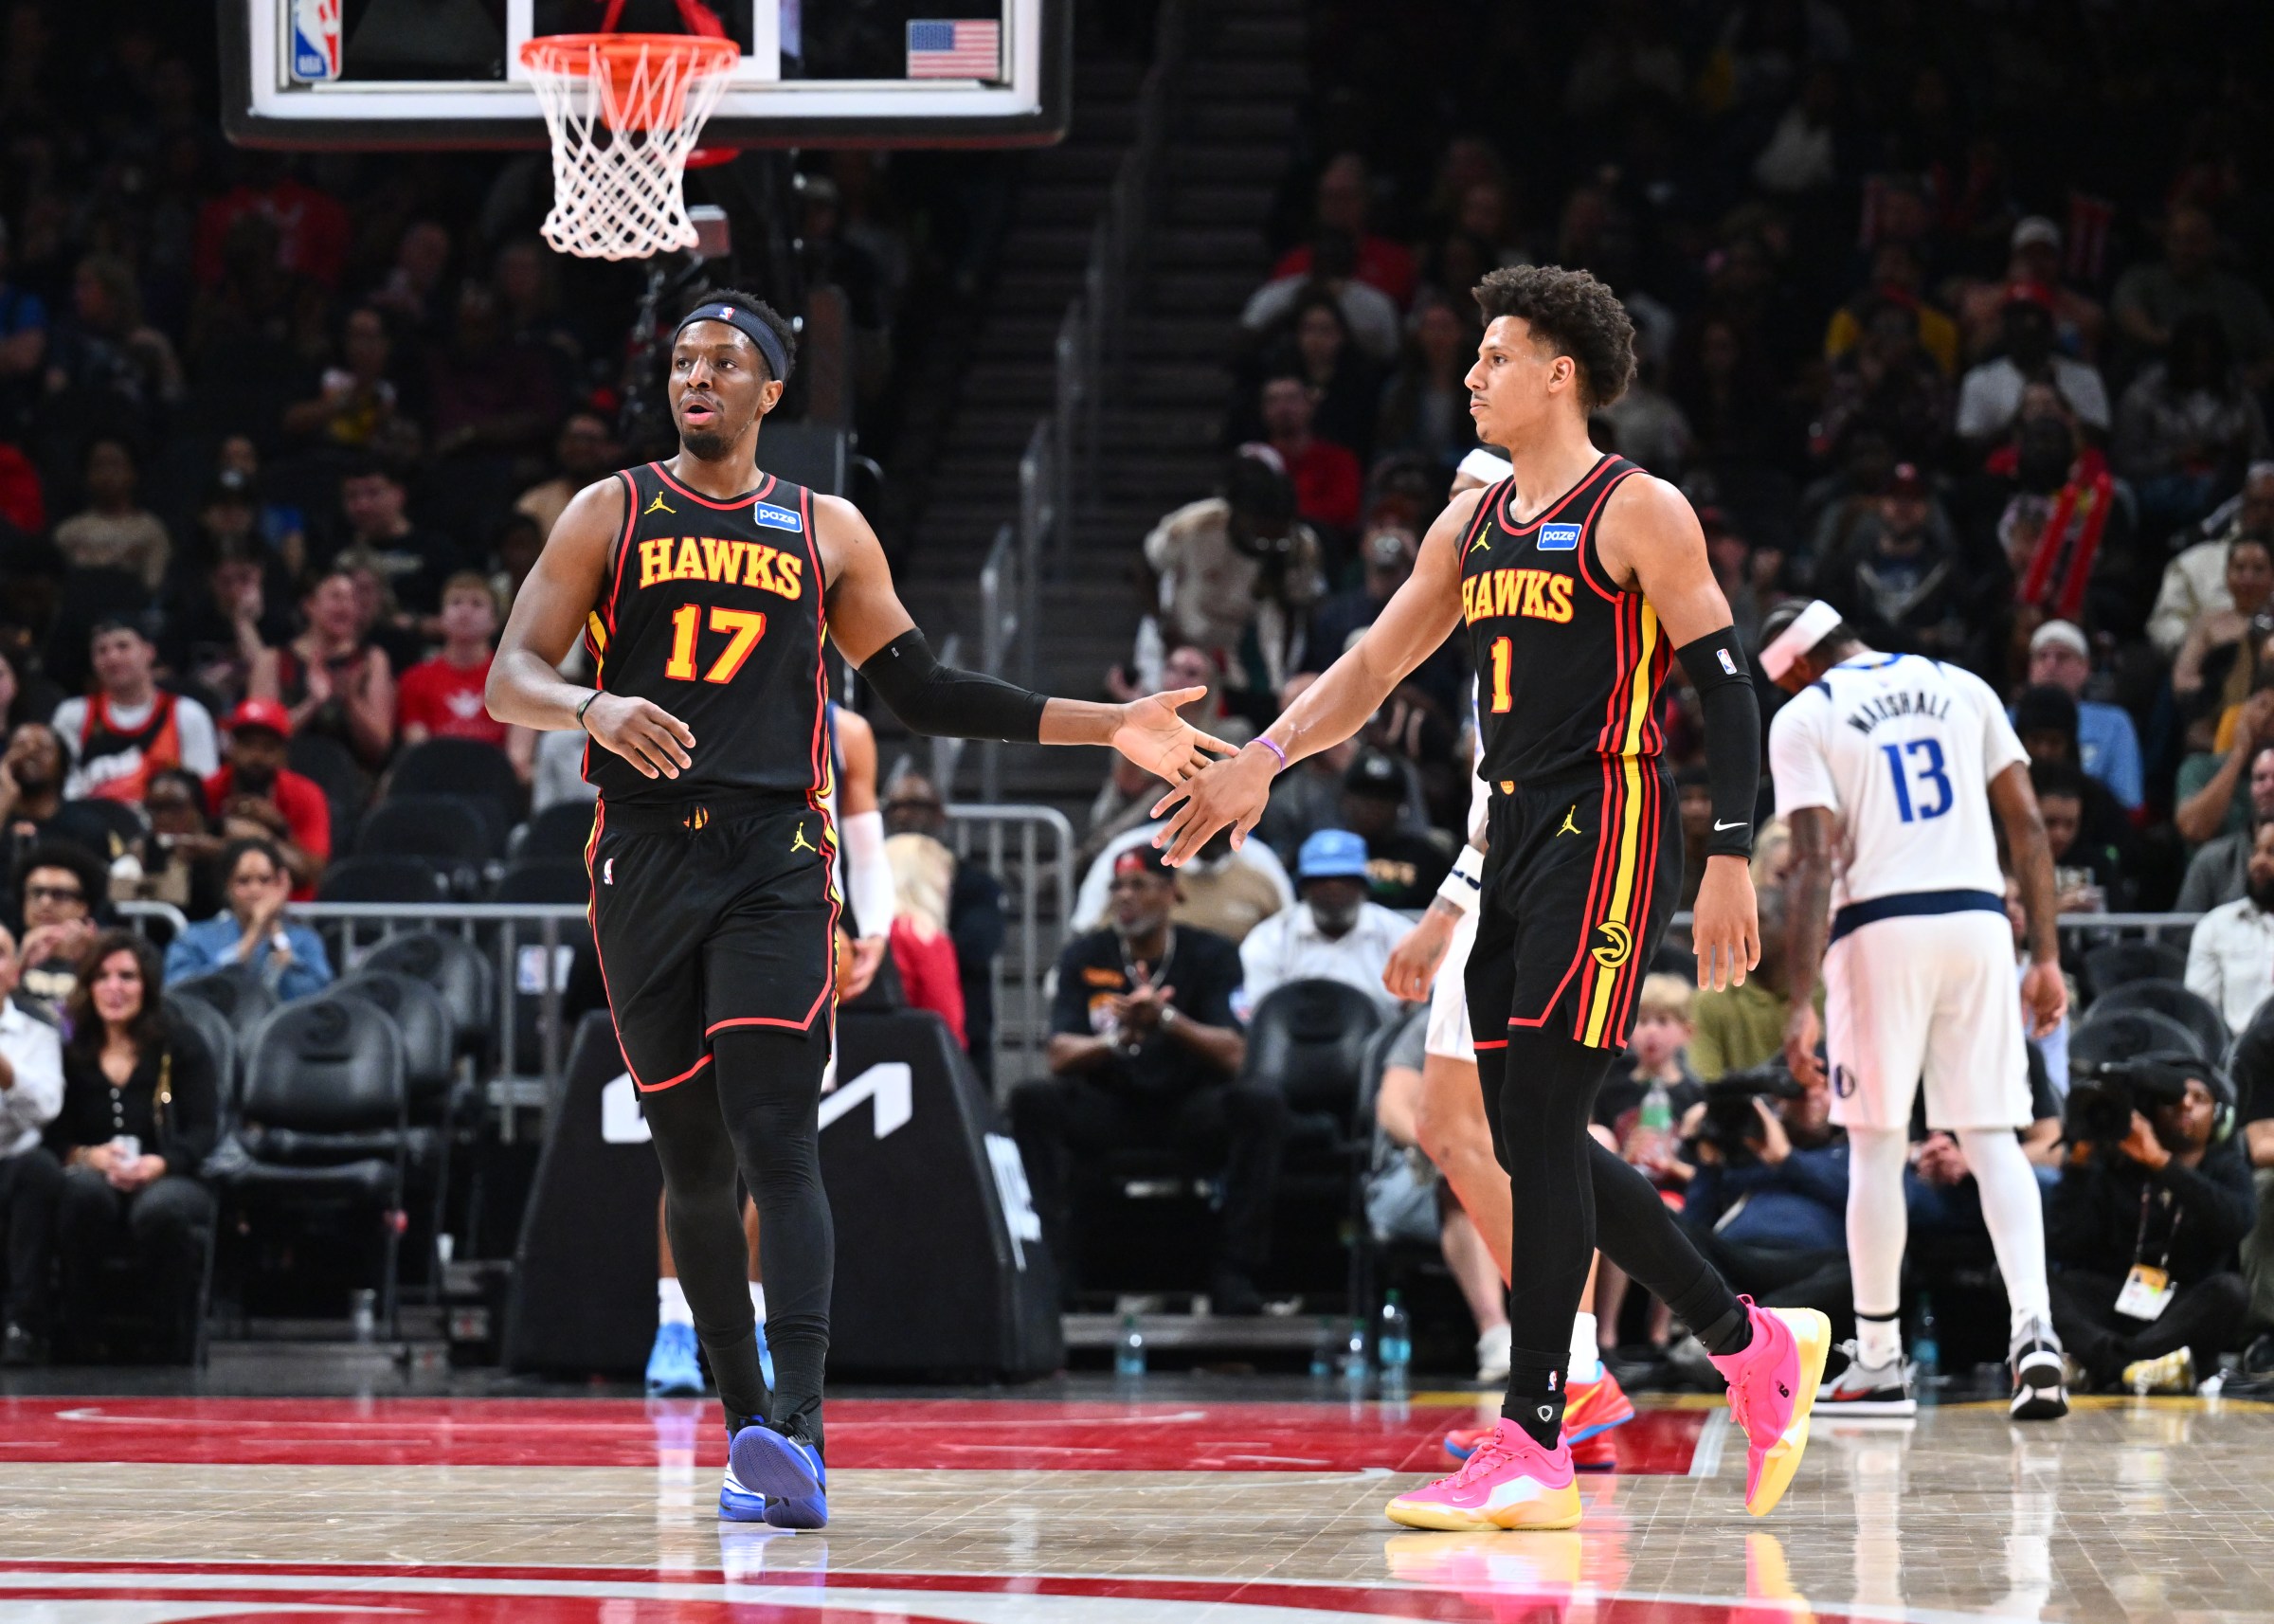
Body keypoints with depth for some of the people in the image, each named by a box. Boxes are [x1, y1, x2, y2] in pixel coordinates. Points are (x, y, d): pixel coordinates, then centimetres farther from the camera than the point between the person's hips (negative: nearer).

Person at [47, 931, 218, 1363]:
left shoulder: (181, 1048, 10)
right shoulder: (70, 1052, 12)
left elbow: (203, 1131, -1)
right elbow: (54, 1136, 3)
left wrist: (160, 1164, -21)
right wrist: (89, 1156, -20)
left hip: (169, 1182, -1)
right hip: (97, 1180, 1)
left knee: (162, 1209, -39)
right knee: (83, 1190, -38)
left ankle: (173, 1339, -19)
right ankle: (76, 1331, -25)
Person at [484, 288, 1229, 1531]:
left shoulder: (826, 533, 12)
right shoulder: (610, 516, 8)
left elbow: (922, 692, 18)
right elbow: (510, 680, 0)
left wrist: (1107, 727, 12)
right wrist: (594, 708, -23)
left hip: (774, 860, -1)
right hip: (647, 857, 1)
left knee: (774, 1140, -15)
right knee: (691, 1160, 5)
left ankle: (798, 1432, -27)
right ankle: (744, 1420, 16)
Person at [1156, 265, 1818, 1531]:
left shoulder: (1637, 514, -7)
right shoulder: (1474, 525, 16)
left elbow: (1728, 687, -10)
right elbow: (1374, 666, 19)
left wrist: (1732, 859, -16)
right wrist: (1263, 759, 4)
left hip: (1607, 835, -9)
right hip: (1515, 844, 9)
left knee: (1541, 1124, -13)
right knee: (1529, 1134, 7)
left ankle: (1534, 1449, -12)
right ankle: (1753, 1345, 20)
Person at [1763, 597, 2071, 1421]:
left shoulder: (1803, 718, 1)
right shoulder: (1961, 688, 13)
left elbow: (1815, 865, -9)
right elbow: (2026, 821, 8)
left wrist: (1801, 1004, -11)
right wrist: (2047, 956, 10)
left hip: (1880, 928, -3)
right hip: (1977, 917, 3)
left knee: (1876, 1143, 7)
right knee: (1992, 1136, 5)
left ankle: (1878, 1359, 12)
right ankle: (2033, 1326, -13)